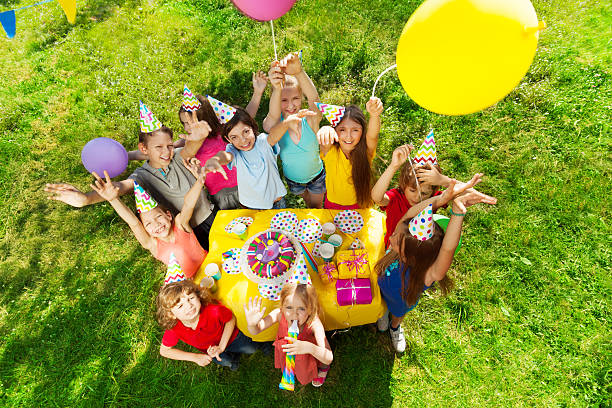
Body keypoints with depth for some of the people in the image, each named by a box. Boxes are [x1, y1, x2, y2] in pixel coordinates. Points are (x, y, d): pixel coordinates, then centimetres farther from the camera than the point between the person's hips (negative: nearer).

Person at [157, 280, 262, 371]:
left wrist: (221, 347, -24)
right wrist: (195, 357, -22)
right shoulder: (174, 328, -33)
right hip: (208, 349, 2)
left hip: (229, 337, -2)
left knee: (252, 348, -3)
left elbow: (231, 319, -19)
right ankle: (234, 354, 21)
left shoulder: (214, 311, -40)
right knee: (226, 362, -13)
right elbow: (164, 350, -15)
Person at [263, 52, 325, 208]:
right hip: (293, 179, 1)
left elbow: (314, 98, -47)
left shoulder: (310, 120, -26)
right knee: (309, 205, 29)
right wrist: (277, 88, -69)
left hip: (316, 176, -1)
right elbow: (273, 115, -48)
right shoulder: (274, 125, -24)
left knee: (317, 207, 23)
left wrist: (299, 72, -66)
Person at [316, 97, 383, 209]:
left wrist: (374, 115, -65)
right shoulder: (330, 151, -21)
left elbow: (372, 136, -43)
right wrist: (325, 129, -68)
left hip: (360, 206, 0)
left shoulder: (366, 151, -22)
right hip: (333, 205, 1)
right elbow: (324, 142, -44)